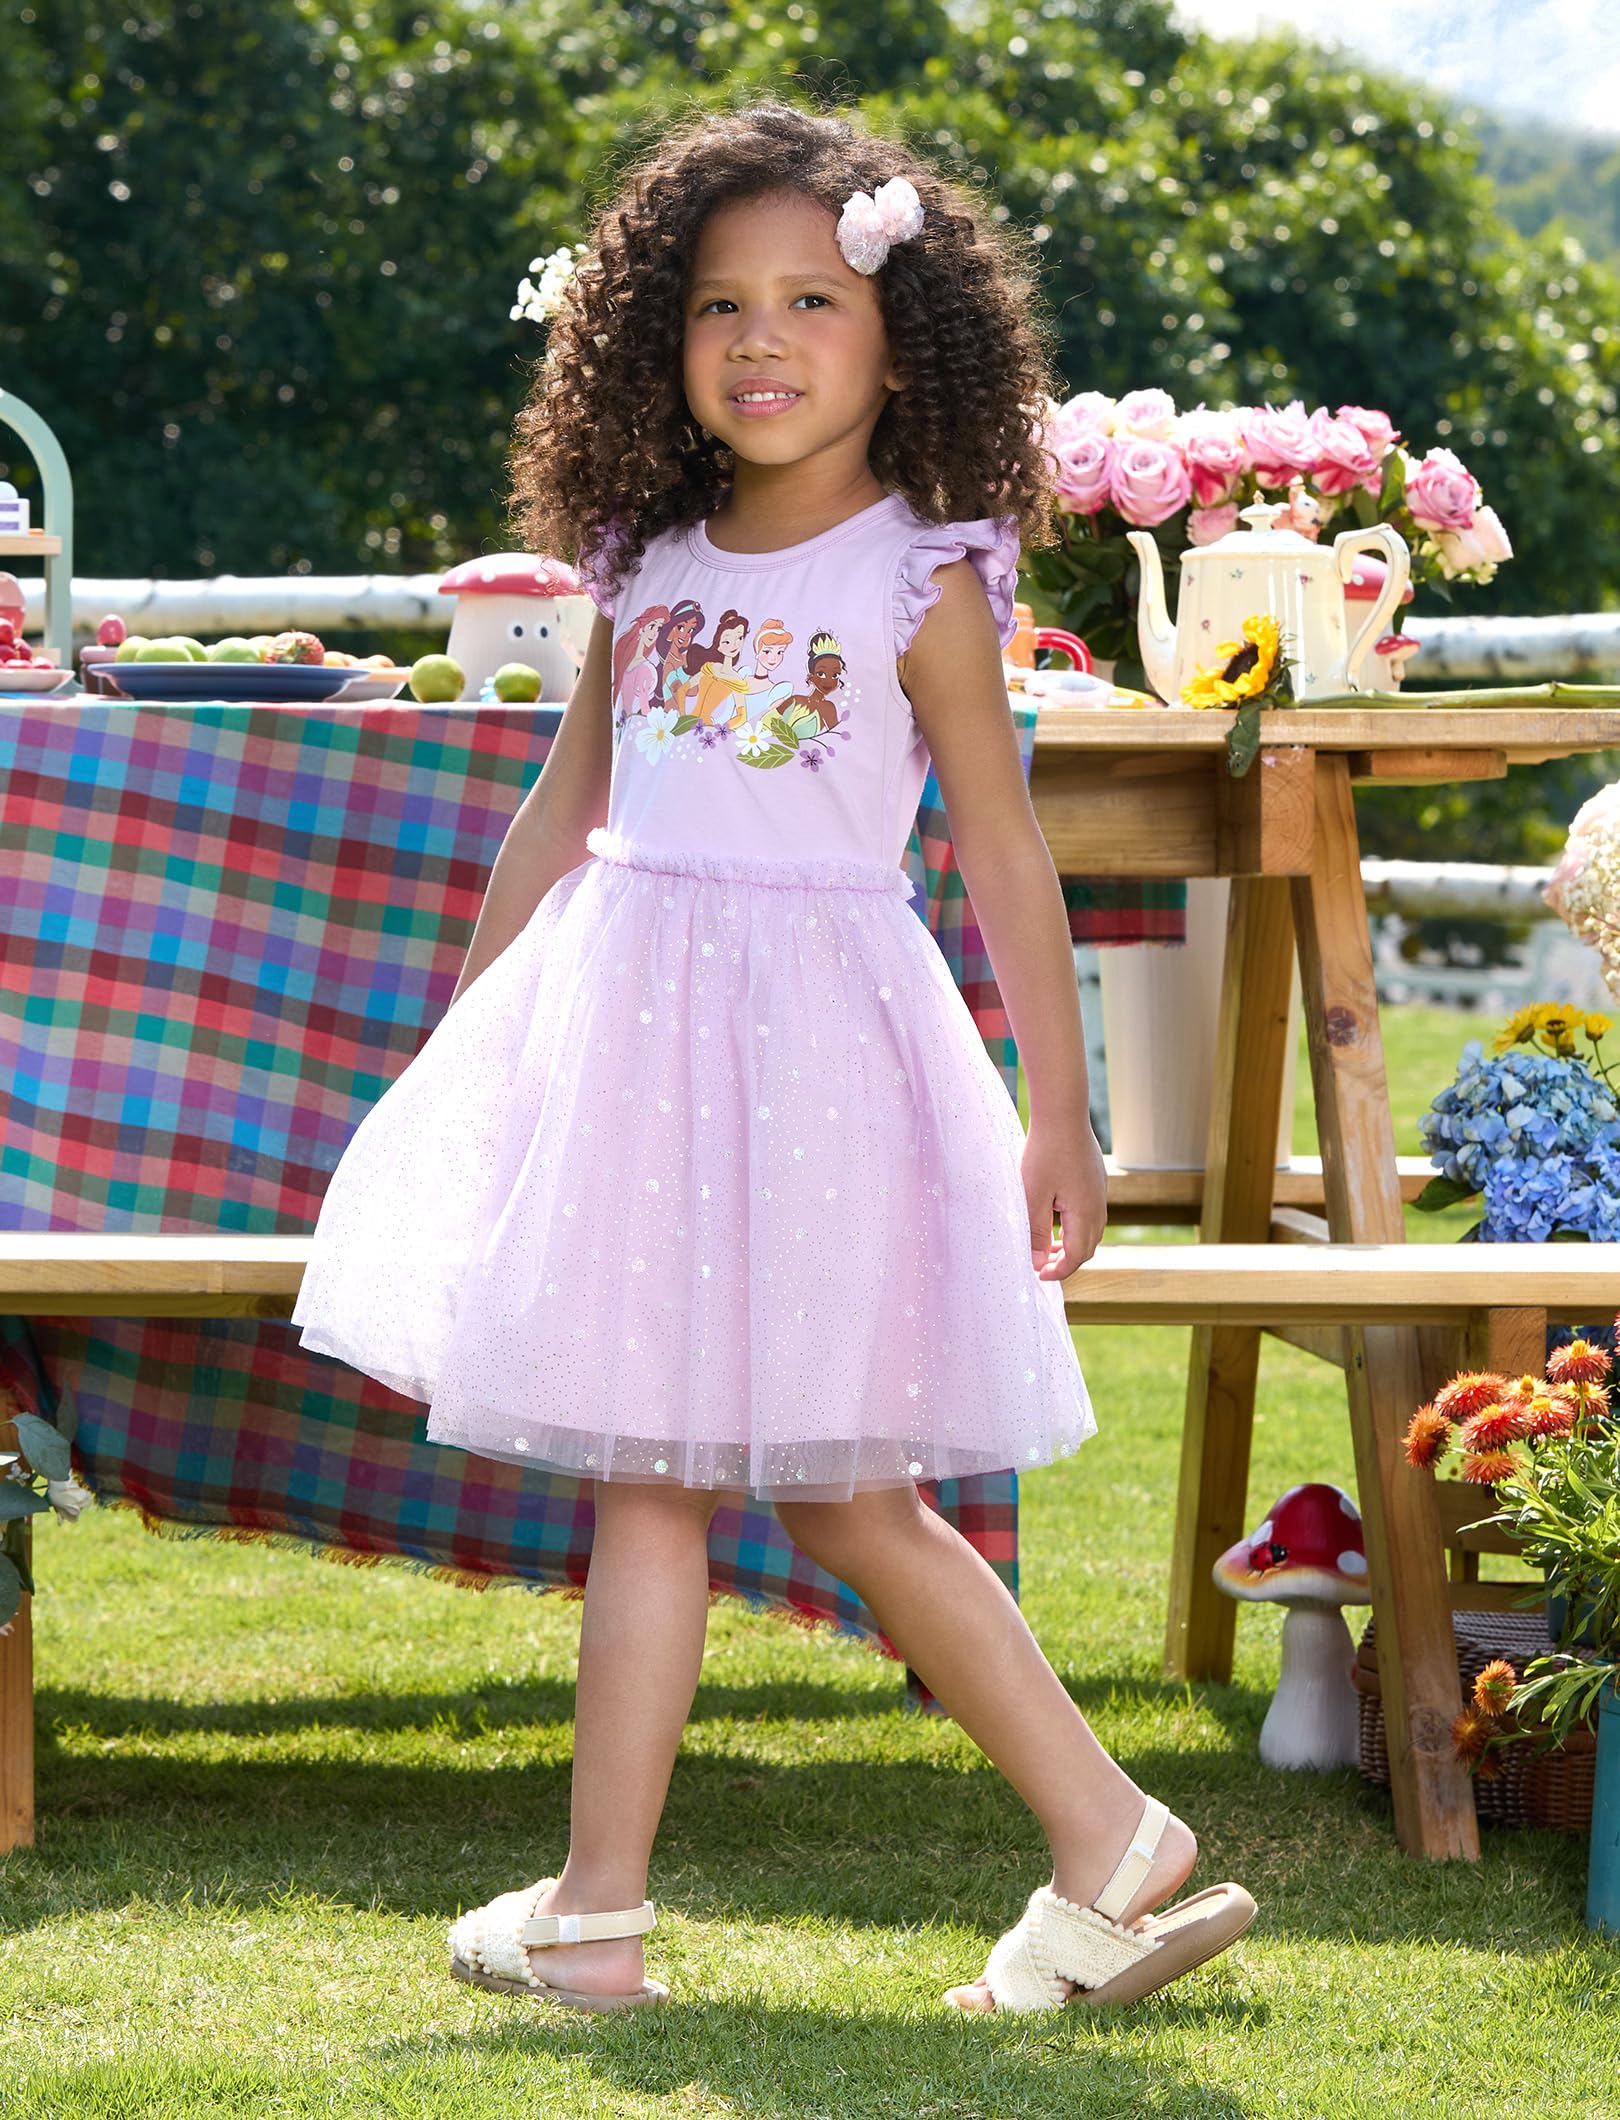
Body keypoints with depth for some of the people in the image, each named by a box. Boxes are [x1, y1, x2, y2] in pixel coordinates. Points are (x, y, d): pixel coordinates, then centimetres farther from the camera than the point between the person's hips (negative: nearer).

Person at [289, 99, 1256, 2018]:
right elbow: (564, 810, 16)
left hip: (808, 1030, -5)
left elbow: (1003, 851, -3)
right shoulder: (648, 562, 8)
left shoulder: (921, 578, -5)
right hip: (623, 1016, 6)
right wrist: (452, 1044, 18)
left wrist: (1057, 1116, -4)